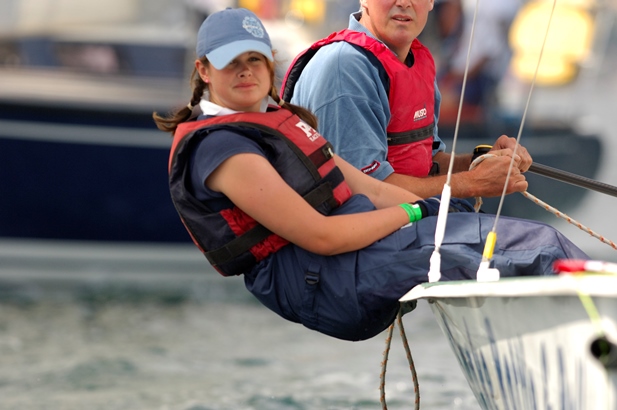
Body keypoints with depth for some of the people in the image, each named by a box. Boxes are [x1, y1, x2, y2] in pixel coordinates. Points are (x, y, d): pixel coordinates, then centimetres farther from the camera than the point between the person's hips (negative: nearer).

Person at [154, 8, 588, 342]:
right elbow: (321, 236, -18)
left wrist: (436, 208, 6)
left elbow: (365, 189, 18)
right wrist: (410, 213, -9)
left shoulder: (278, 118, 20)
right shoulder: (217, 147, -13)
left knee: (543, 240, 1)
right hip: (321, 282, -10)